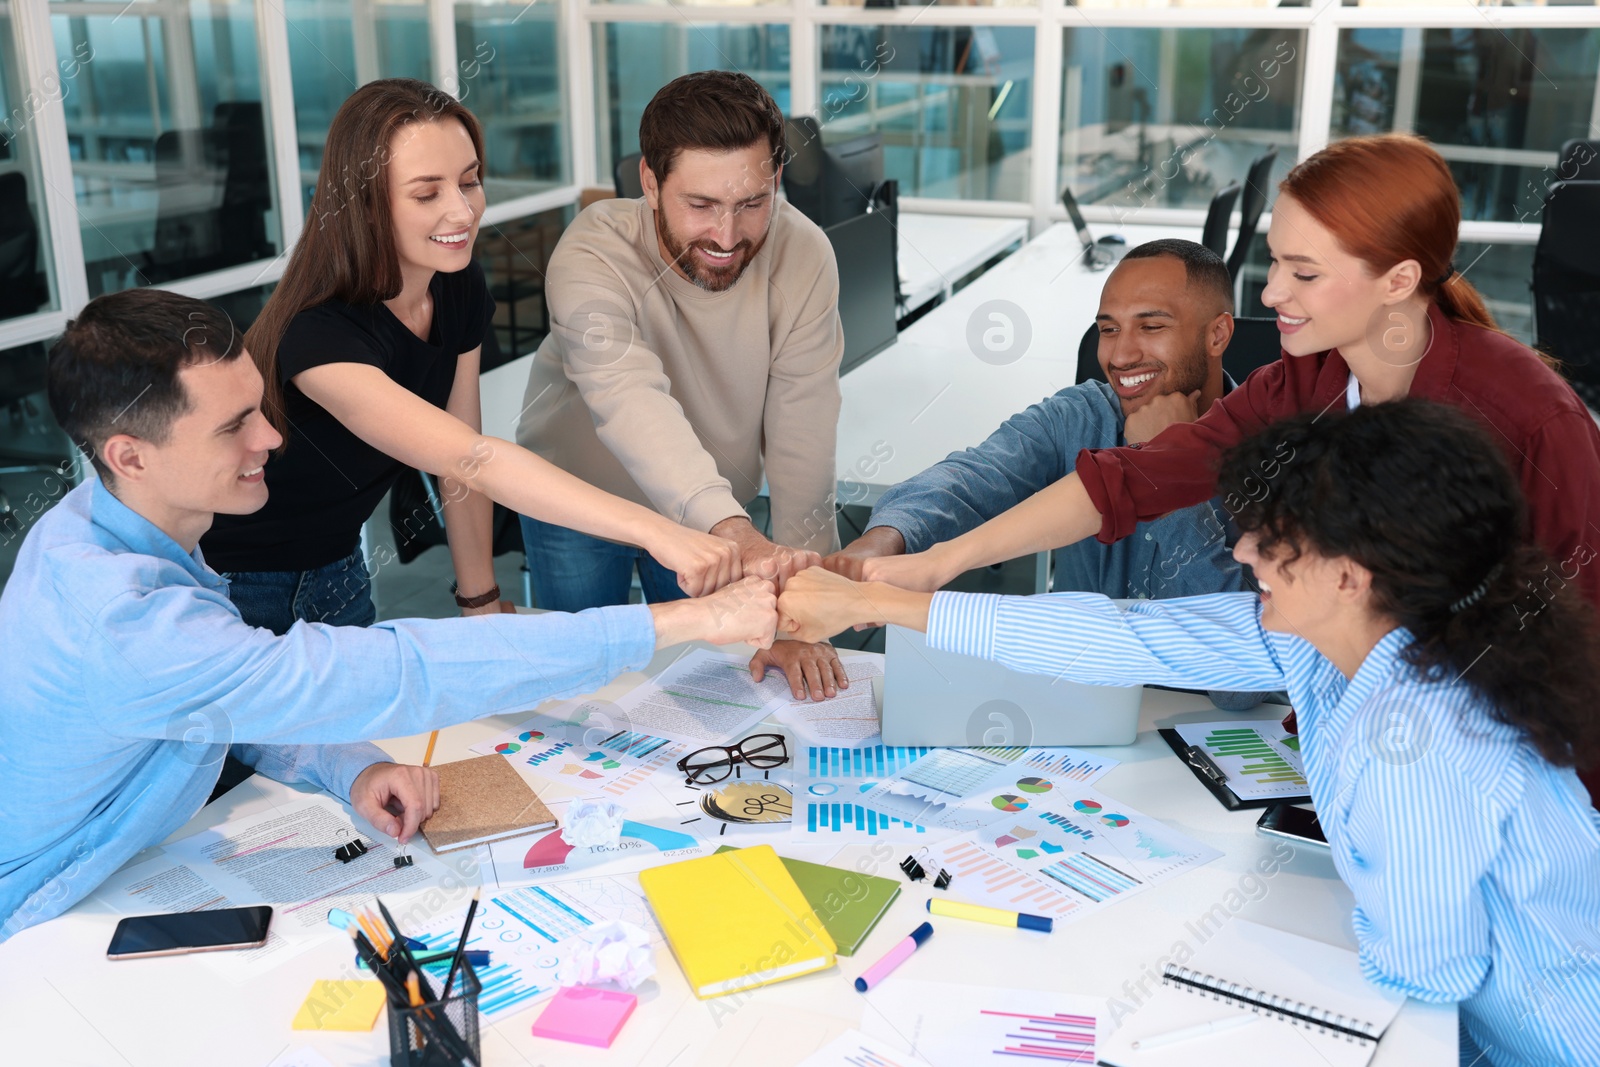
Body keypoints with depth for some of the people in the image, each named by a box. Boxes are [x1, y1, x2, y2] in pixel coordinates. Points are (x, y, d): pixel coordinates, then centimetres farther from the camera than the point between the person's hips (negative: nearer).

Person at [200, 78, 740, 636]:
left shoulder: (461, 290, -9)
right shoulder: (318, 334, -33)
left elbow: (460, 463, -2)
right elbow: (473, 459, -44)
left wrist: (482, 604, -2)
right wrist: (655, 531, -53)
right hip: (235, 588, -6)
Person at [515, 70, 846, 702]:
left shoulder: (802, 257, -25)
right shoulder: (592, 258, -33)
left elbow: (801, 440, -27)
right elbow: (630, 399, -51)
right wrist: (733, 531, -68)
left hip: (712, 510, 2)